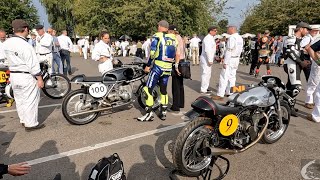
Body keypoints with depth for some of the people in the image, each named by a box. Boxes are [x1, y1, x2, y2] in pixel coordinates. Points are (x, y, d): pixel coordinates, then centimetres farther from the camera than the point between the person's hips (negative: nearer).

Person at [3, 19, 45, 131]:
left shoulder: (6, 43, 2)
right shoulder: (25, 45, -22)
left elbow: (11, 59, 12)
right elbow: (33, 65, -20)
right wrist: (39, 79, -14)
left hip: (13, 75, 8)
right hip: (27, 77, -8)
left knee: (19, 100, 18)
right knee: (30, 101, 3)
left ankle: (23, 120, 33)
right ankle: (31, 124, 12)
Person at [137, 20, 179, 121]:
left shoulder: (157, 36, -5)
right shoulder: (173, 38, 12)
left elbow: (152, 53, -11)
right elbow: (177, 54, 12)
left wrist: (148, 65, -3)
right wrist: (176, 66, 21)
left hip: (158, 66, -6)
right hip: (168, 68, 6)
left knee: (148, 89, 1)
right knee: (163, 89, 17)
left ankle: (149, 114, 1)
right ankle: (163, 113, 22)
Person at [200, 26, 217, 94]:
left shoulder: (211, 38, 16)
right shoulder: (208, 38, -17)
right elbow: (207, 50, -25)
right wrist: (210, 60, -25)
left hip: (208, 59, 11)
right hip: (206, 59, -11)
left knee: (208, 74, 16)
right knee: (206, 74, -7)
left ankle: (205, 88, 27)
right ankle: (203, 90, 1)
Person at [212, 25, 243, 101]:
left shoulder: (232, 38, -17)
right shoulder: (240, 38, 12)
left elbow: (229, 51, -20)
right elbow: (240, 50, 15)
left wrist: (225, 62, -19)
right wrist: (237, 58, 20)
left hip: (230, 59, -10)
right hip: (236, 59, 10)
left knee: (224, 77, -7)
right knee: (232, 76, 14)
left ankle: (220, 95, -7)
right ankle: (229, 92, 21)